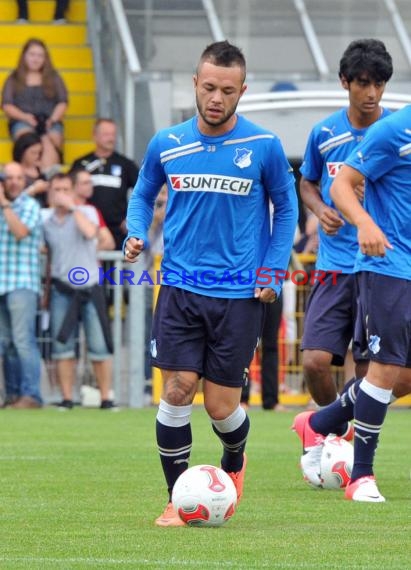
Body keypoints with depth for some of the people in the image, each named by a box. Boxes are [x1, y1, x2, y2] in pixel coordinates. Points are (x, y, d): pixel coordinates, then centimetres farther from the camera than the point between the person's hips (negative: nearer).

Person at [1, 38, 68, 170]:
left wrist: (53, 119, -6)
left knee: (50, 142, -38)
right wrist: (25, 117, -10)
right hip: (22, 122, 0)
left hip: (50, 123, 0)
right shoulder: (14, 79, 18)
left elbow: (63, 102, 14)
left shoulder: (54, 77, 21)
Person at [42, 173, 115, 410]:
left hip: (90, 288, -2)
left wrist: (72, 207, -17)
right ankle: (67, 398, 6)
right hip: (62, 289, 2)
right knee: (62, 346, 0)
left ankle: (106, 398, 4)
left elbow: (90, 232, -24)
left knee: (100, 346, -3)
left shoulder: (87, 212, -1)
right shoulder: (45, 220, 7)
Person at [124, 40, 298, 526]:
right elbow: (143, 194, 17)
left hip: (240, 294, -1)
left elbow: (285, 208, 9)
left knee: (221, 406, 1)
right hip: (180, 288, 1)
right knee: (176, 390, -8)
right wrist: (136, 235, -2)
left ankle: (233, 464, 34)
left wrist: (273, 271, 0)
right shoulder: (165, 145, 1)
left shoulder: (264, 147, -4)